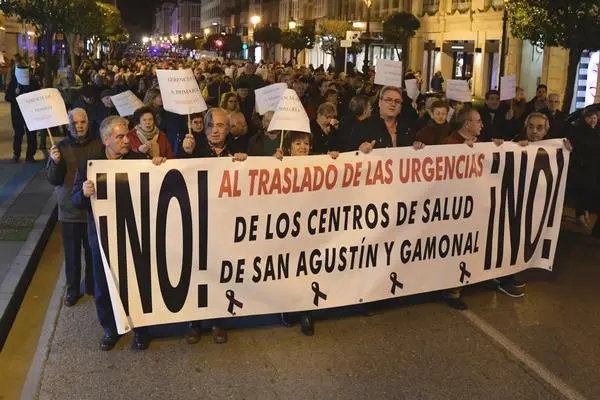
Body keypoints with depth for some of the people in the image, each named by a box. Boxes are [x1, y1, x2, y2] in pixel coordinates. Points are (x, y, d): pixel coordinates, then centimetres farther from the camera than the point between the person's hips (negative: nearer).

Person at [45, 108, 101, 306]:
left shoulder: (99, 145, -5)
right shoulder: (61, 147, -3)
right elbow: (53, 180, -5)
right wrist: (55, 162, -23)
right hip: (69, 211, 0)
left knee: (93, 252, 11)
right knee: (72, 253, 10)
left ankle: (93, 286, 30)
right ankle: (72, 290, 26)